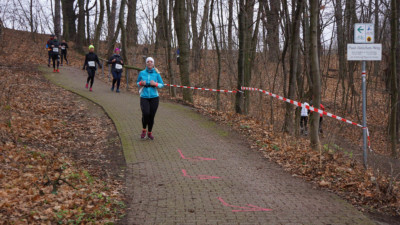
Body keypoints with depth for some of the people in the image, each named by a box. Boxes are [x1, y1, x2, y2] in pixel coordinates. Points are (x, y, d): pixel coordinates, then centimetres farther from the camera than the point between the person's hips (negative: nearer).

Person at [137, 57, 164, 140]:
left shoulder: (156, 74, 0)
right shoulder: (141, 73, 2)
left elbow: (162, 84, 5)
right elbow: (137, 83, 14)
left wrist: (155, 84, -15)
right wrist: (141, 83, -9)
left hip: (154, 97, 1)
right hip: (144, 97, -1)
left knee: (151, 116, 4)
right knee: (145, 114, -21)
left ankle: (150, 133, 26)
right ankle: (144, 130, 5)